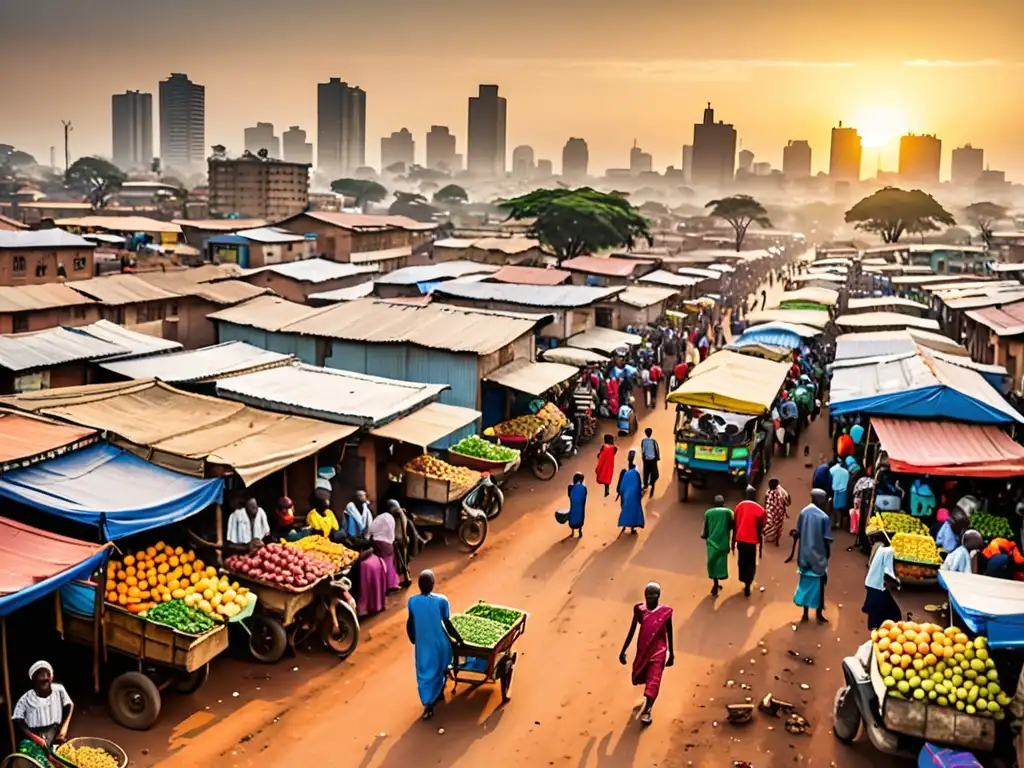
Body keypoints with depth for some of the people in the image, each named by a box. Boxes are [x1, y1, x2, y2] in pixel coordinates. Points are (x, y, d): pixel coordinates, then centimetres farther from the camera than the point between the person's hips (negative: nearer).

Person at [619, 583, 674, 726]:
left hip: (658, 651, -3)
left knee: (653, 680, -8)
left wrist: (671, 654, 6)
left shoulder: (665, 611, -11)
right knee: (642, 677, 20)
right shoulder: (639, 609, -7)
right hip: (642, 649, 3)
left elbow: (669, 633, 0)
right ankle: (648, 698, 51)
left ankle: (646, 710, -3)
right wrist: (623, 651, 2)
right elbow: (632, 631, 0)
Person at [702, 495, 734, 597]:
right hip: (723, 542, -2)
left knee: (713, 563, 14)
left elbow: (706, 528, 8)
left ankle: (716, 585, 21)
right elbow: (733, 526, -4)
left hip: (712, 541, 2)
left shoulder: (708, 513, 5)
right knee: (720, 562, 2)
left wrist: (704, 536, 28)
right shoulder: (728, 512, 0)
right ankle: (715, 586, -10)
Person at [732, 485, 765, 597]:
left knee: (741, 562, 16)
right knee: (751, 564, 7)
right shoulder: (760, 510, -6)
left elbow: (734, 527, 5)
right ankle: (747, 586, -5)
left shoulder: (739, 506, 4)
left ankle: (745, 584, 23)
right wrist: (761, 546, 3)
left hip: (740, 540, 3)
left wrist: (733, 542, 13)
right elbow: (760, 530, -5)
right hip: (752, 541, -3)